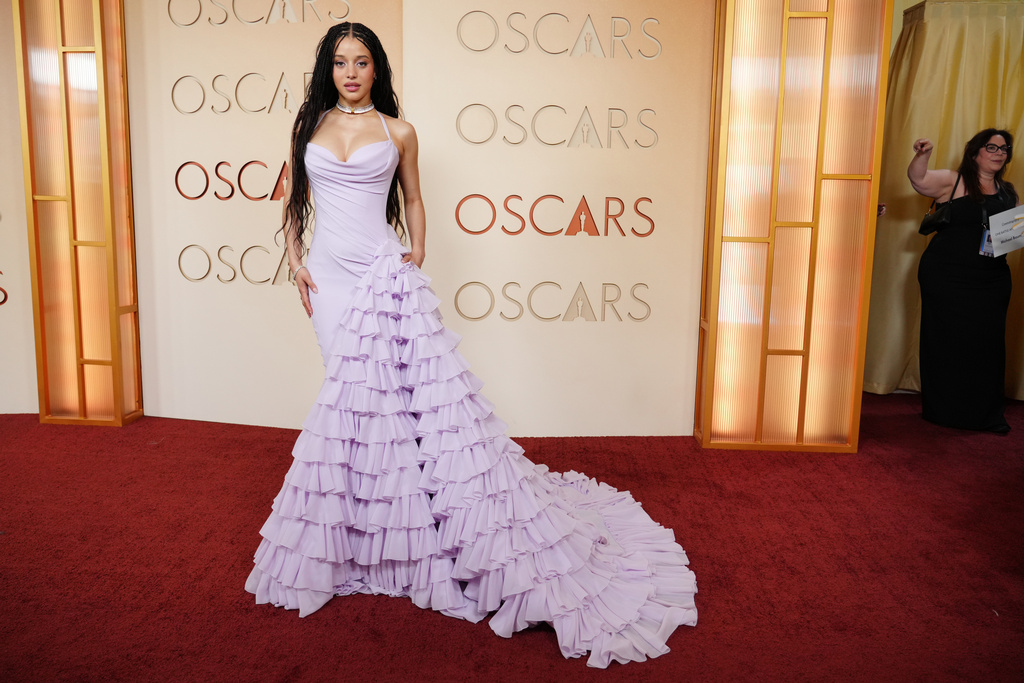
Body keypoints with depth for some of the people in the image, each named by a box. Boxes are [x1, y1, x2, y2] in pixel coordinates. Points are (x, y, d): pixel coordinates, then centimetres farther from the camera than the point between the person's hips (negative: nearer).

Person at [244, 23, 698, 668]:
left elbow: (413, 201, 14)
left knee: (403, 383, -9)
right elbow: (294, 197, 17)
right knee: (348, 390, 7)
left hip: (383, 272, -3)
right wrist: (296, 261, 7)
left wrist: (416, 257, 2)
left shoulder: (398, 132, 5)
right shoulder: (310, 126, 11)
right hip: (329, 273, 3)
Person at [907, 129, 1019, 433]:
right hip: (947, 278, -4)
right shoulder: (953, 181, -1)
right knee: (947, 340, 0)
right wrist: (922, 155, -36)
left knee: (987, 343, 5)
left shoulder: (1007, 192, 14)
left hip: (992, 281, 5)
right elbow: (918, 179, -17)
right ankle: (944, 411, 12)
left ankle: (987, 414, 16)